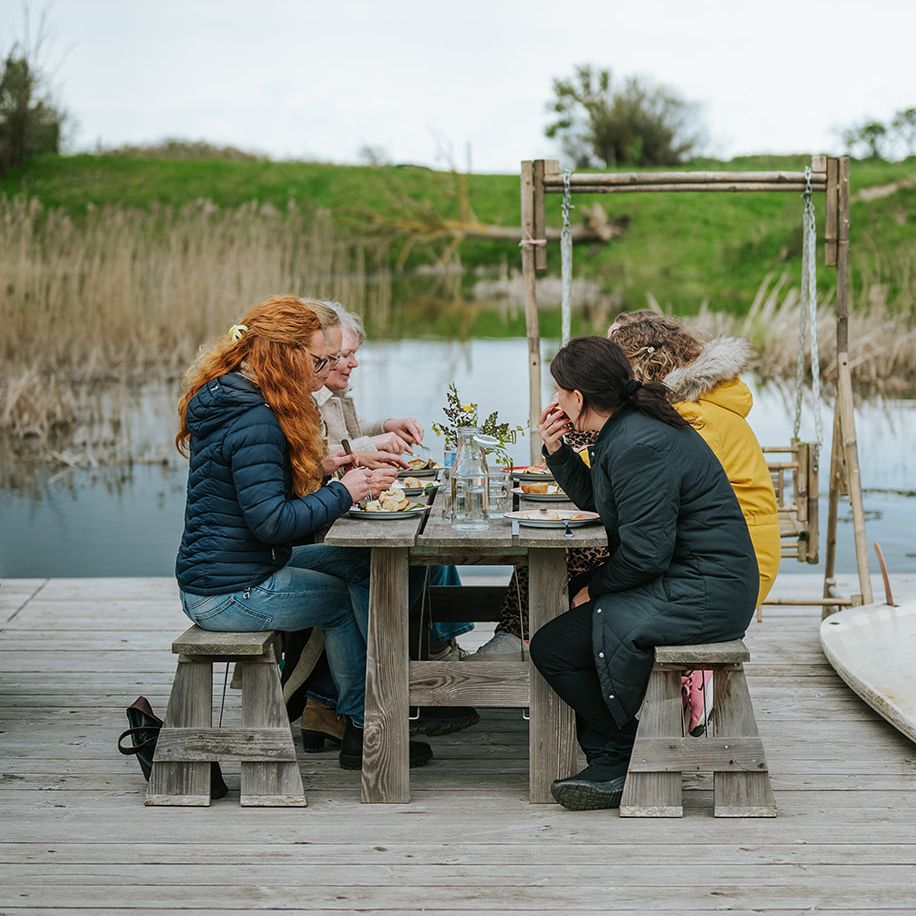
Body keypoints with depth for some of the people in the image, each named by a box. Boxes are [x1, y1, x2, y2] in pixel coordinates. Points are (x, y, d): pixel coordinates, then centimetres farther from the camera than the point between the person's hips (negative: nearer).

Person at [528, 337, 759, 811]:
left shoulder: (641, 445, -21)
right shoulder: (626, 429, 11)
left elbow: (645, 553, -23)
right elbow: (594, 500, 25)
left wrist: (594, 589, -6)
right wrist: (557, 451, 10)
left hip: (704, 594, -11)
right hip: (693, 582, 11)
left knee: (552, 647, -12)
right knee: (559, 599, 21)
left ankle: (626, 762, 4)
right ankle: (606, 757, 19)